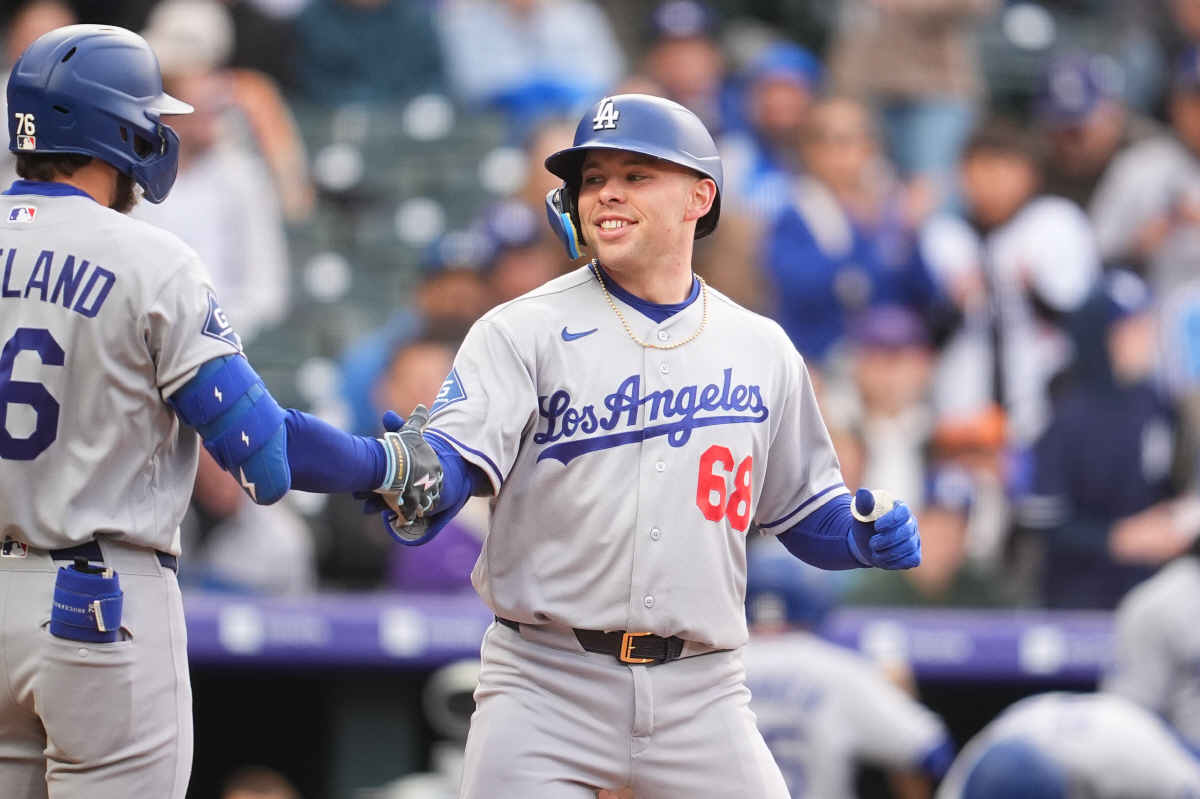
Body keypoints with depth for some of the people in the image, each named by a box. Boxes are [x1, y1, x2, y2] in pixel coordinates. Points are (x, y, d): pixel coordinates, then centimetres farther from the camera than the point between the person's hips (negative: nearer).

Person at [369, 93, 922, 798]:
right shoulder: (523, 332, 0)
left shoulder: (762, 351, 10)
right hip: (547, 683, -2)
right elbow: (458, 456, -15)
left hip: (700, 696, 2)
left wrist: (868, 536, -2)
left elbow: (802, 507, 19)